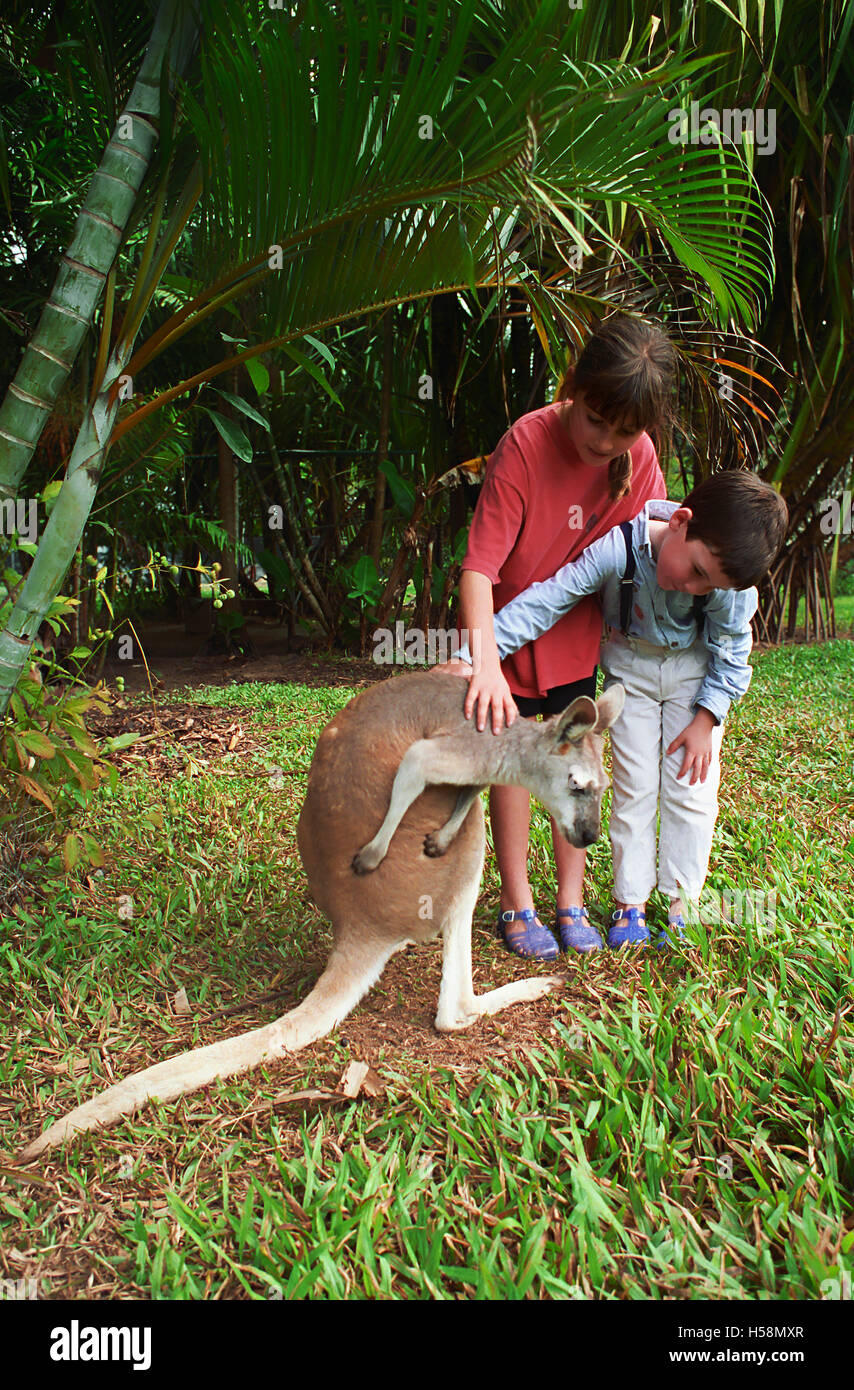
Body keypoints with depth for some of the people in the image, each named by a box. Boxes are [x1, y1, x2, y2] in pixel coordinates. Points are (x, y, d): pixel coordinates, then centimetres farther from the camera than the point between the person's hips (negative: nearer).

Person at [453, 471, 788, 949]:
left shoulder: (730, 580, -29)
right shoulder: (618, 548, -36)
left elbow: (732, 652, -11)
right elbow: (546, 600, -34)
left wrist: (707, 718, -11)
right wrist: (472, 658, -39)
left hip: (696, 670, 1)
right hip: (631, 665, 0)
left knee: (692, 789, -1)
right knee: (633, 786, 2)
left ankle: (681, 904, 13)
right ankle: (630, 903, 14)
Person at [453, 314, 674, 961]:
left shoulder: (639, 456, -14)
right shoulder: (524, 445, -29)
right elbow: (479, 566, -33)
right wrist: (485, 660, -45)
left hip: (577, 629, 4)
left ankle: (571, 900, 21)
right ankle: (517, 902, 18)